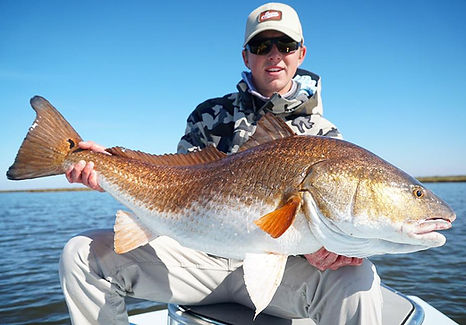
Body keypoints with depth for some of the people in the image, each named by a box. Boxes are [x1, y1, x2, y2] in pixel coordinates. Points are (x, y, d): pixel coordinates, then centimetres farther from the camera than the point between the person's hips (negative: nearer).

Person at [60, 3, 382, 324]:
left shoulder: (325, 136, 7)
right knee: (83, 253, -11)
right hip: (203, 253, 2)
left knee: (356, 279, -34)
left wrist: (317, 245, -24)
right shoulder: (212, 115, 10)